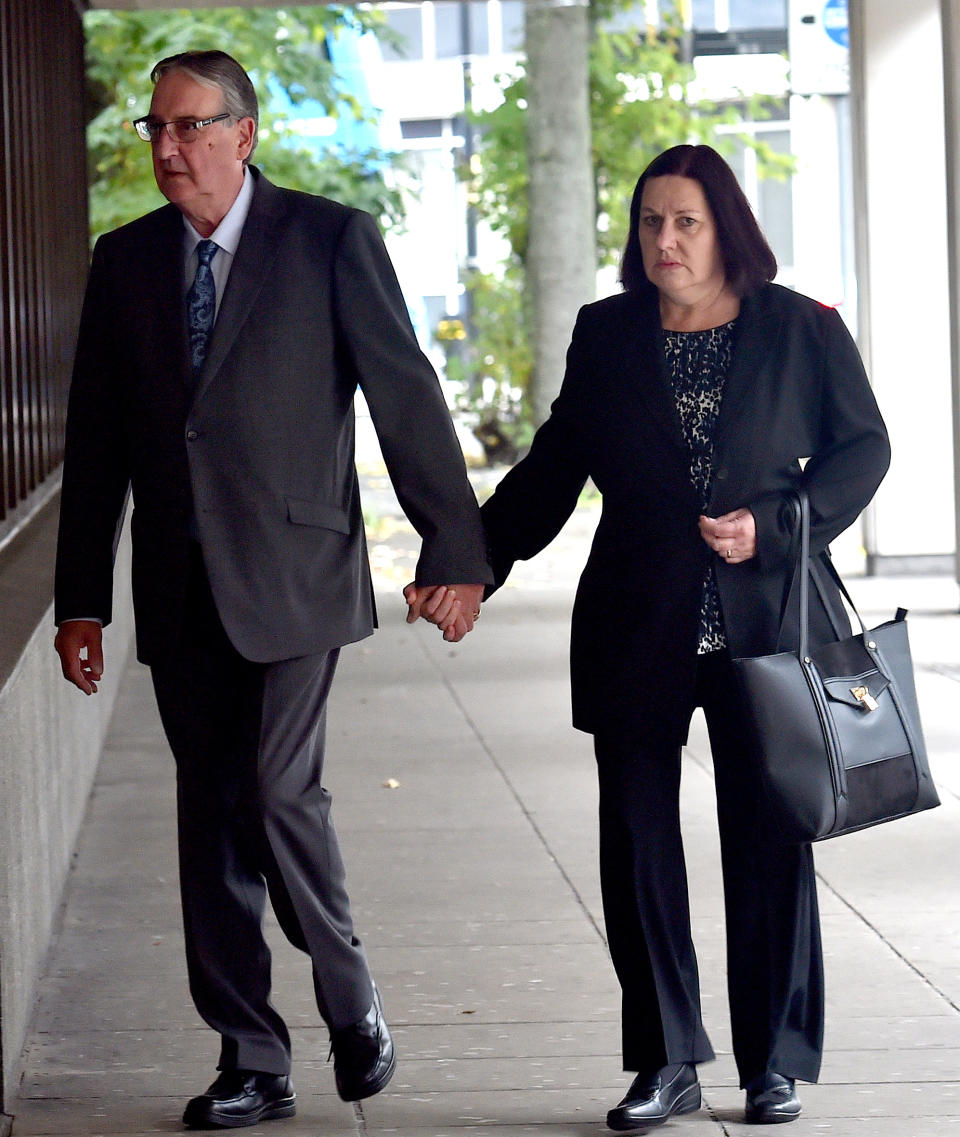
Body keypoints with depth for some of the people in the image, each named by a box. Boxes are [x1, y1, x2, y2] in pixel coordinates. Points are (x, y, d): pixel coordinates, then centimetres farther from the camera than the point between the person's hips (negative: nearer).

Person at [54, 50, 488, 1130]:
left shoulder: (333, 241, -3)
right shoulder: (125, 260, 9)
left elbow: (405, 394, -3)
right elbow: (95, 441, 11)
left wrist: (453, 550, -7)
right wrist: (81, 598, 9)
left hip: (291, 574, -4)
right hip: (179, 587, 4)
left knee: (279, 793, -12)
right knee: (211, 818, 6)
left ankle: (350, 997, 13)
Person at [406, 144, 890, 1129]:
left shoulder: (800, 330, 1)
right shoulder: (607, 337, 8)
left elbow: (862, 446, 6)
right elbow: (551, 471, 11)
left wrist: (772, 528, -8)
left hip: (764, 626, -2)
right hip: (638, 633, 2)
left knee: (769, 844, 3)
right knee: (637, 843, 2)